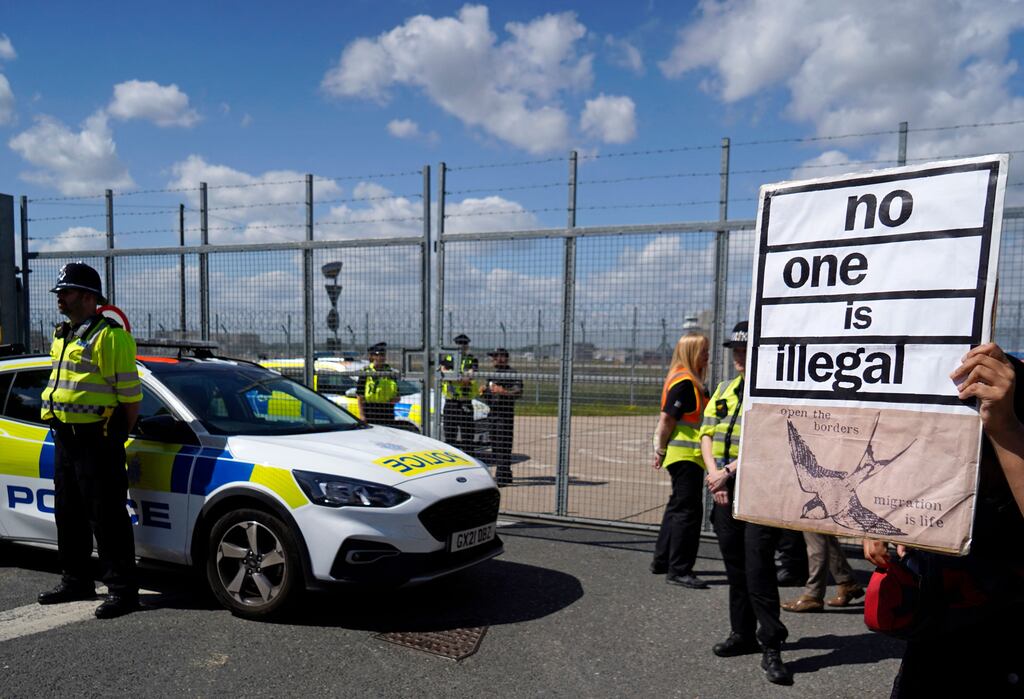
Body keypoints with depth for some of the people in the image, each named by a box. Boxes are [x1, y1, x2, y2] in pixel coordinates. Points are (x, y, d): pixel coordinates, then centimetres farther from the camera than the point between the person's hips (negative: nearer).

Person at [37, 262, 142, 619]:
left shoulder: (110, 337, -15)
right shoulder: (62, 336, 15)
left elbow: (131, 396, -15)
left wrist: (116, 438, -9)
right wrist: (63, 430, 17)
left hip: (96, 442, -10)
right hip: (65, 439, 10)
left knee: (108, 519, -5)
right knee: (69, 516, 19)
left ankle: (122, 590, 4)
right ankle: (76, 581, 33)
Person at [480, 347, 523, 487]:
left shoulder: (512, 373, -9)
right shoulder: (493, 374, 20)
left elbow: (518, 391, -22)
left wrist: (503, 392, -35)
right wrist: (484, 391, 8)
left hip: (505, 414, -9)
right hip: (493, 412, 9)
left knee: (503, 446, -10)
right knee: (494, 446, 13)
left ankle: (502, 478, -8)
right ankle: (506, 475, 24)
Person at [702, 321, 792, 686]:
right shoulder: (724, 390, 16)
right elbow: (707, 433, 9)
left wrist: (729, 471, -18)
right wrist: (714, 473, -5)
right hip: (724, 491, 7)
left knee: (758, 567, -8)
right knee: (735, 566, 14)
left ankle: (771, 646, 3)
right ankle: (743, 634, 27)